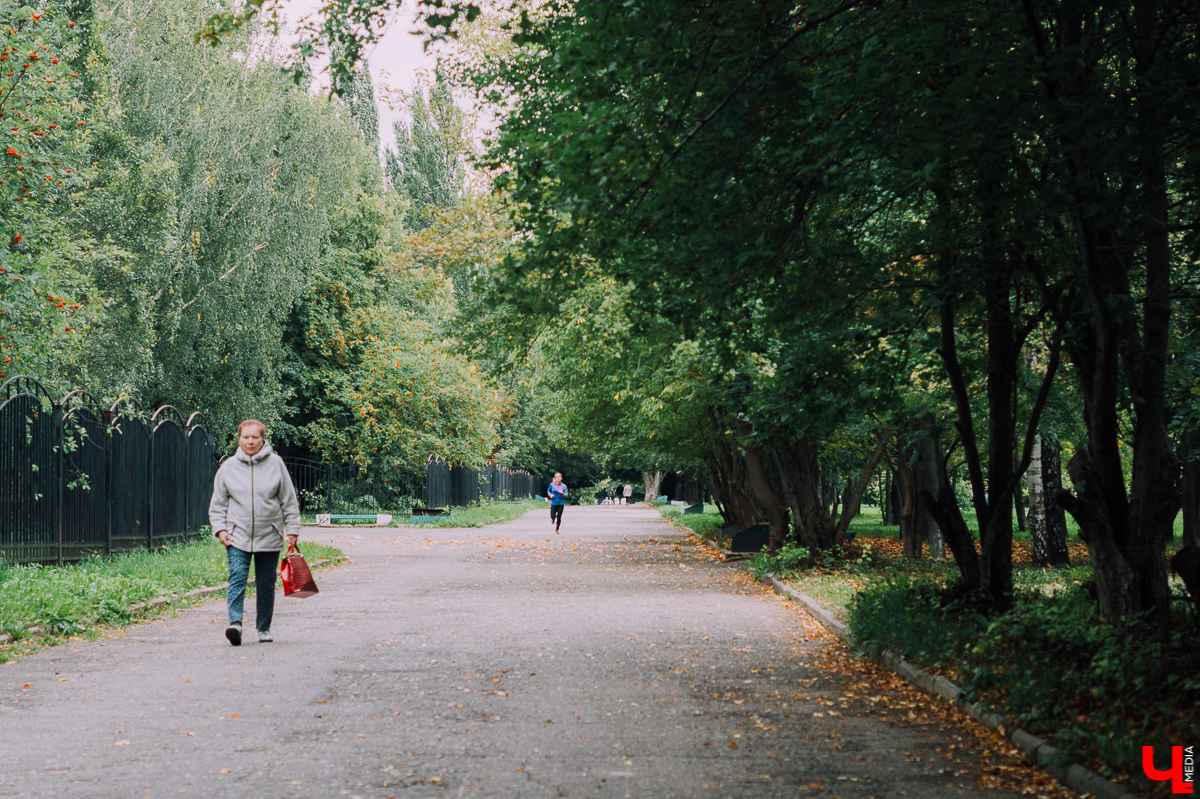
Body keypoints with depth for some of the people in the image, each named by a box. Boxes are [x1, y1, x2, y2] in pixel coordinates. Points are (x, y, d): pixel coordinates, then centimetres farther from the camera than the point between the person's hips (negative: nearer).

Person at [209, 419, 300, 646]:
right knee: (237, 578, -16)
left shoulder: (275, 464, 2)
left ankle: (264, 628, 18)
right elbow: (218, 504, 11)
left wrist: (292, 530, 3)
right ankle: (235, 622, -24)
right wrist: (220, 529, -1)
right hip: (237, 536, 0)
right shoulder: (228, 467, 4)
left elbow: (289, 501, 6)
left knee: (266, 585, 6)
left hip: (269, 536, 0)